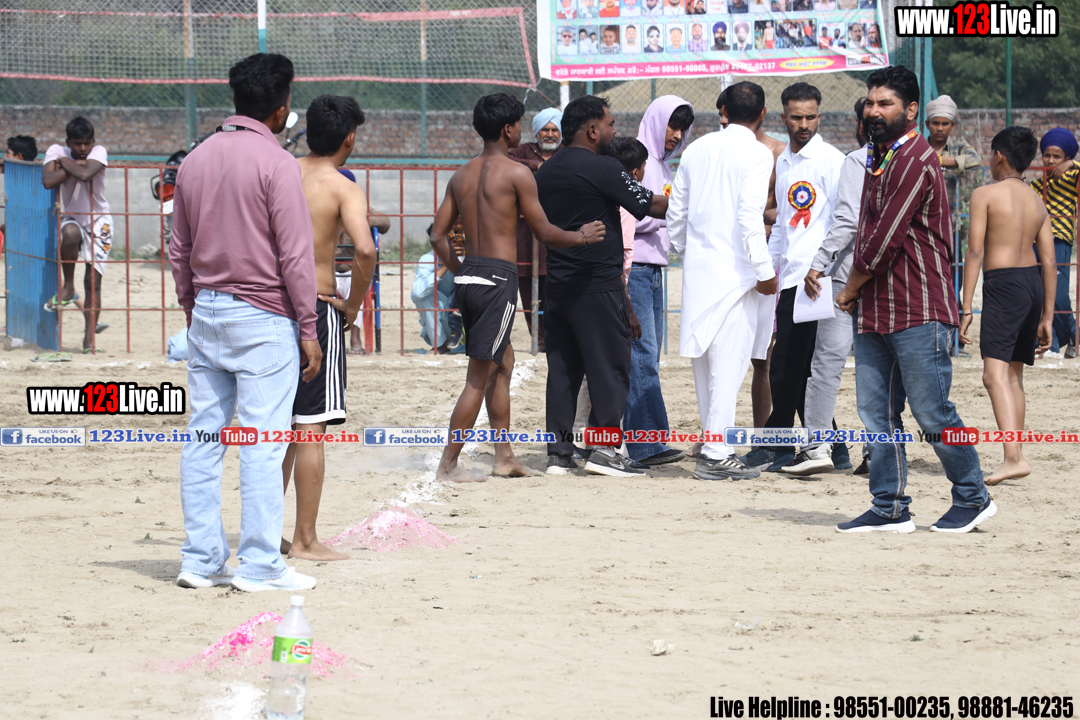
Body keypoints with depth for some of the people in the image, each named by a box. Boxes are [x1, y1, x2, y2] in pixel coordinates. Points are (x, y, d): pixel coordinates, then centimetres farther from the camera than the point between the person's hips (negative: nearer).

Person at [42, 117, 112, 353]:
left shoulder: (99, 152, -13)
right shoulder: (56, 152, -8)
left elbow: (85, 174, -33)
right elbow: (48, 181, -25)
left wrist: (66, 163, -18)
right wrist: (75, 165, -21)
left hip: (99, 221, -1)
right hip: (71, 218, 1)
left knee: (93, 280, -5)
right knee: (71, 233, -37)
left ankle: (90, 338, 2)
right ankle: (68, 287, -17)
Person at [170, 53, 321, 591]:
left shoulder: (196, 159, 9)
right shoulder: (275, 163, -11)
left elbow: (179, 250, 15)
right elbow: (295, 254, -12)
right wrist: (308, 331, -7)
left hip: (206, 313, 7)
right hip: (263, 320, -7)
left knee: (203, 439, 8)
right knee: (263, 445, -4)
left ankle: (202, 561, 10)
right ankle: (260, 565, -4)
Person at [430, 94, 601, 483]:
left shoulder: (461, 176, 11)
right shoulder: (517, 173, -9)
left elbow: (438, 236, 11)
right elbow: (544, 232, -6)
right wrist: (582, 236, 10)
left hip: (468, 276, 8)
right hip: (498, 279, -8)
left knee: (503, 362, 20)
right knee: (480, 377, -4)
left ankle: (504, 455, 23)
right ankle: (448, 463, -5)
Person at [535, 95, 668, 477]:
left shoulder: (546, 172, 13)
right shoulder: (603, 169, -11)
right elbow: (650, 206, -7)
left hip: (557, 284, 7)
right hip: (599, 284, -7)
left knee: (563, 368, 9)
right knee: (610, 364, -1)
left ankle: (559, 451, 7)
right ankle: (604, 448, -5)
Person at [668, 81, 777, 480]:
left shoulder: (697, 149, 10)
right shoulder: (756, 153, -8)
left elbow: (676, 211, 14)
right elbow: (749, 216, -17)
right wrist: (764, 271, -12)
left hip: (696, 267, 6)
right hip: (734, 268, -6)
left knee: (704, 356, 14)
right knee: (729, 360, -3)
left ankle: (711, 444, 21)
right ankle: (716, 454, -5)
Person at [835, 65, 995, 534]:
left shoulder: (914, 161, -14)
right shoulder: (880, 158, 18)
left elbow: (886, 237, -16)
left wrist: (851, 289, -4)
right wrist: (857, 294, 11)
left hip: (916, 312, -9)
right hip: (873, 310, 9)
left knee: (931, 412, -4)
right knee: (876, 413, 6)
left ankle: (973, 498, 9)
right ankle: (890, 509, 11)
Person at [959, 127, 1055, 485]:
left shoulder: (985, 195, -4)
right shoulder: (1037, 203, 14)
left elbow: (975, 252, -11)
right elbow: (1050, 262, 10)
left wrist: (966, 308, -11)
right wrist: (1047, 316, 14)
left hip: (1003, 284, -7)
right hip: (1033, 283, 7)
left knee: (995, 375, -16)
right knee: (1014, 375, 19)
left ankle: (1014, 457, -31)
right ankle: (1014, 456, 23)